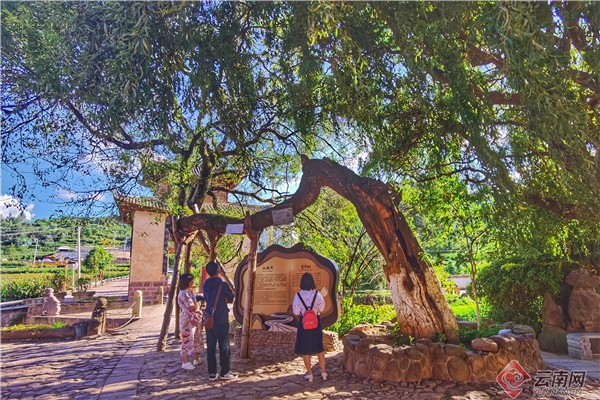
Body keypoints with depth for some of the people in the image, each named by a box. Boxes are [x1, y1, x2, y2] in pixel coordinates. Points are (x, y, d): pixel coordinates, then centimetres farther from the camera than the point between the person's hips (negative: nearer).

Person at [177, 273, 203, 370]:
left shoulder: (189, 291, 13)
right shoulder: (184, 294, -19)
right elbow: (191, 307, -23)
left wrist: (196, 305, -2)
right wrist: (198, 305, -5)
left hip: (194, 319, 10)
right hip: (188, 320, -10)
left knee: (196, 339, 17)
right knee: (187, 340, -1)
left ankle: (196, 359, 29)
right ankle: (185, 362, 9)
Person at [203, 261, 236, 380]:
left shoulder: (205, 286, 3)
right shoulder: (223, 285, -12)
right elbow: (231, 299, 0)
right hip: (221, 320, -5)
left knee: (210, 347, 9)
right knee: (224, 347, 5)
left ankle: (212, 373, 13)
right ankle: (225, 372, 11)